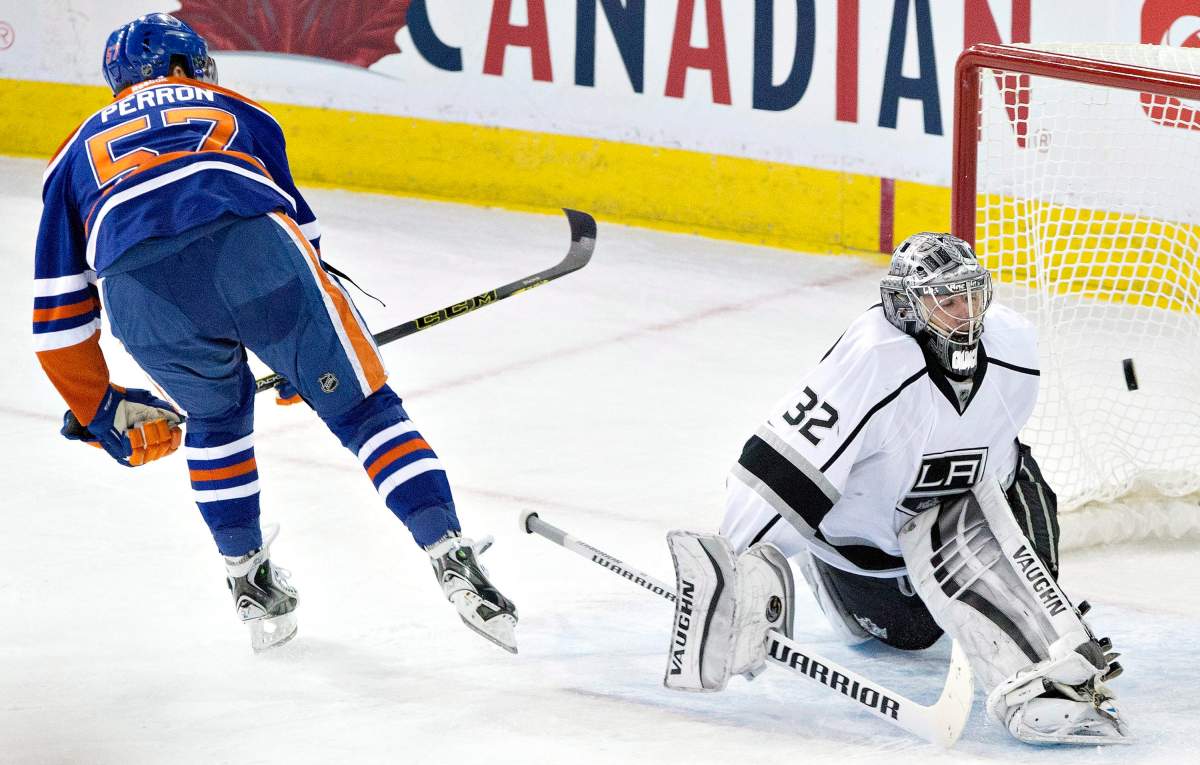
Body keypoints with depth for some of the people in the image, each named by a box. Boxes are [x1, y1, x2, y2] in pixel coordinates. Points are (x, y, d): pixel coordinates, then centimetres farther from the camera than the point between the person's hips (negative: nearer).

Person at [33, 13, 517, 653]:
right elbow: (298, 225, 41)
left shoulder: (77, 155, 38)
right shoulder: (236, 111, 39)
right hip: (250, 246, -1)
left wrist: (101, 410, 45)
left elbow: (59, 318, 34)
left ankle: (251, 586, 32)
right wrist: (300, 353, 53)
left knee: (217, 414, 31)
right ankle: (452, 561, -2)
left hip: (136, 285, 1)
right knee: (361, 404, 11)